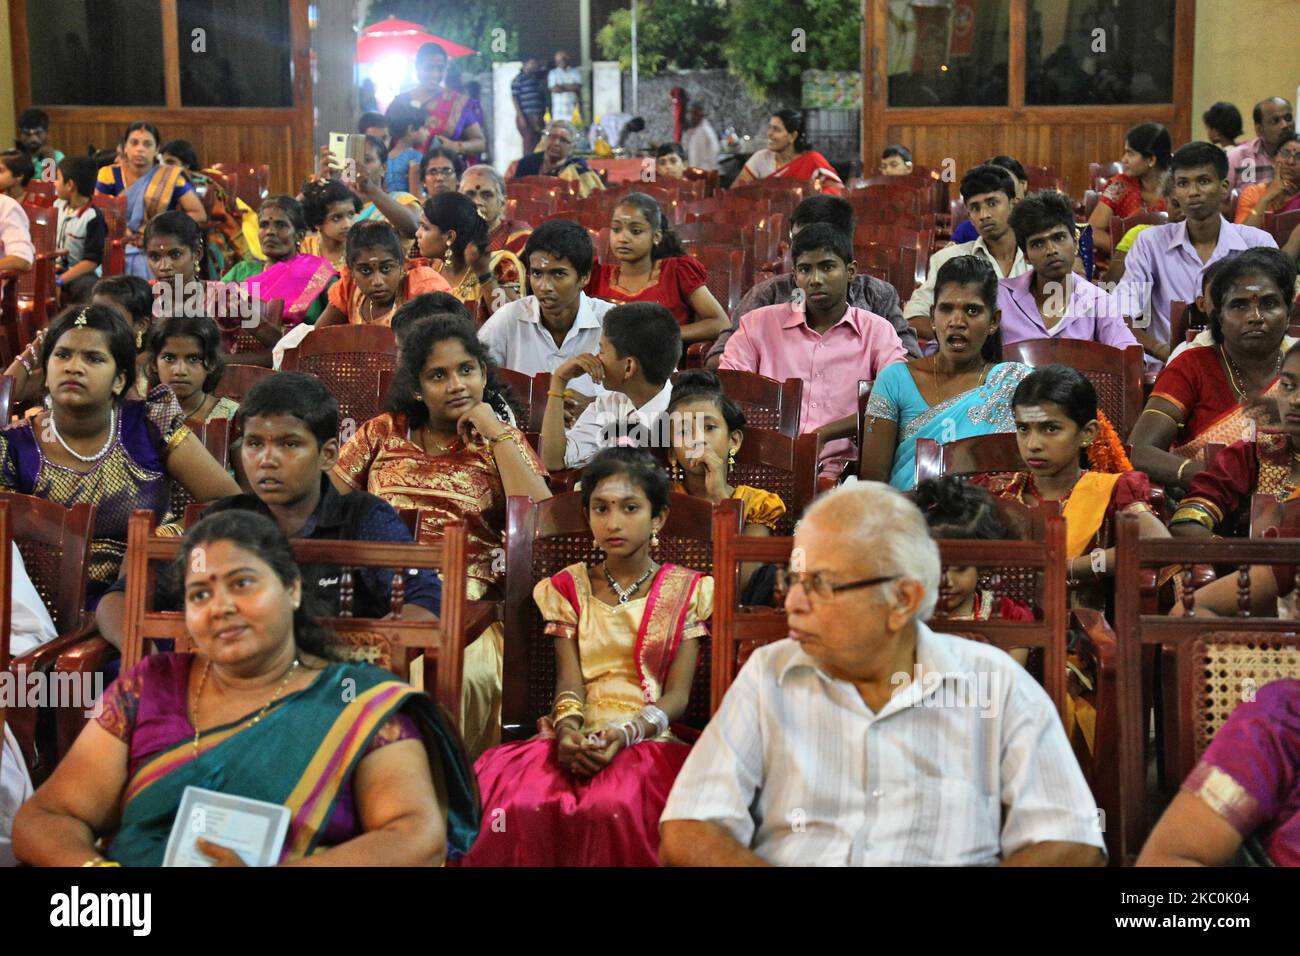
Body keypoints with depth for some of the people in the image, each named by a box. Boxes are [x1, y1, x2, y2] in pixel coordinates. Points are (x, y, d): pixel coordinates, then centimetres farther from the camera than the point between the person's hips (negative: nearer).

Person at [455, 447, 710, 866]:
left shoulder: (686, 591, 10)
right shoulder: (569, 588, 17)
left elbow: (677, 694, 1)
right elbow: (569, 681, 5)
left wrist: (626, 734, -19)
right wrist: (567, 729, -19)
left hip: (648, 738, -2)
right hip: (578, 738, 2)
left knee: (614, 806, -39)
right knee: (519, 803, -33)